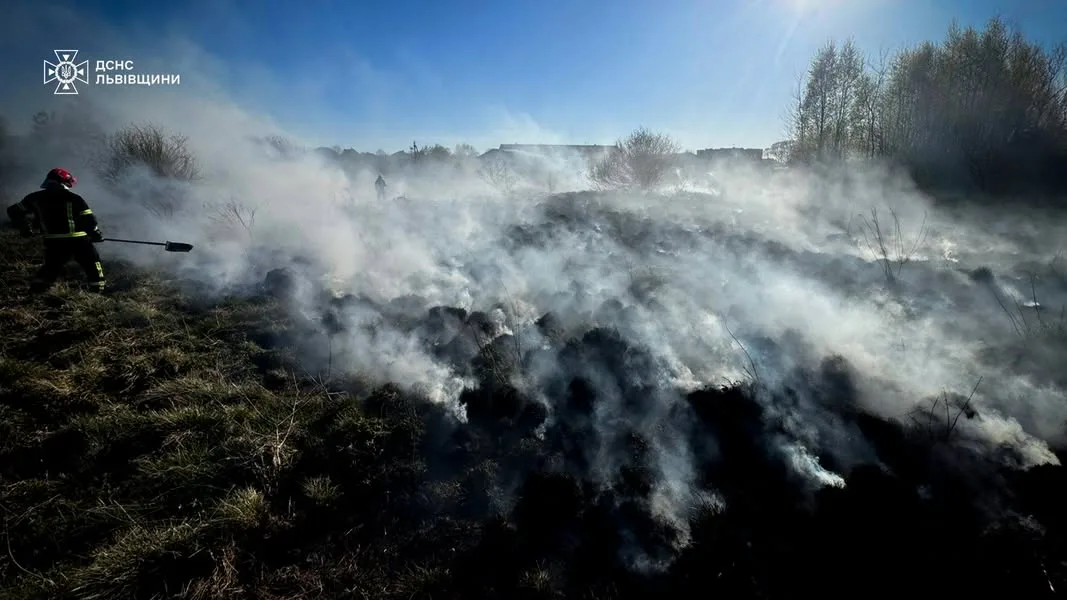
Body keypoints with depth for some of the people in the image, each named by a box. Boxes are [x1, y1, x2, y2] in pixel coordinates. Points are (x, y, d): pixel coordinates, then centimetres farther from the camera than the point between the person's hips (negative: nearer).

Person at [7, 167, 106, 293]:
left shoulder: (35, 198, 7)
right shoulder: (73, 198, -7)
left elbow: (14, 211, 15)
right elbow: (88, 219, -9)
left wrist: (25, 228, 27)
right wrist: (96, 233, 6)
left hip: (53, 242, 4)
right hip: (77, 240, -4)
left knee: (52, 265, 21)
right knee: (92, 262, 9)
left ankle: (37, 288, 15)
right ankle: (98, 288, 7)